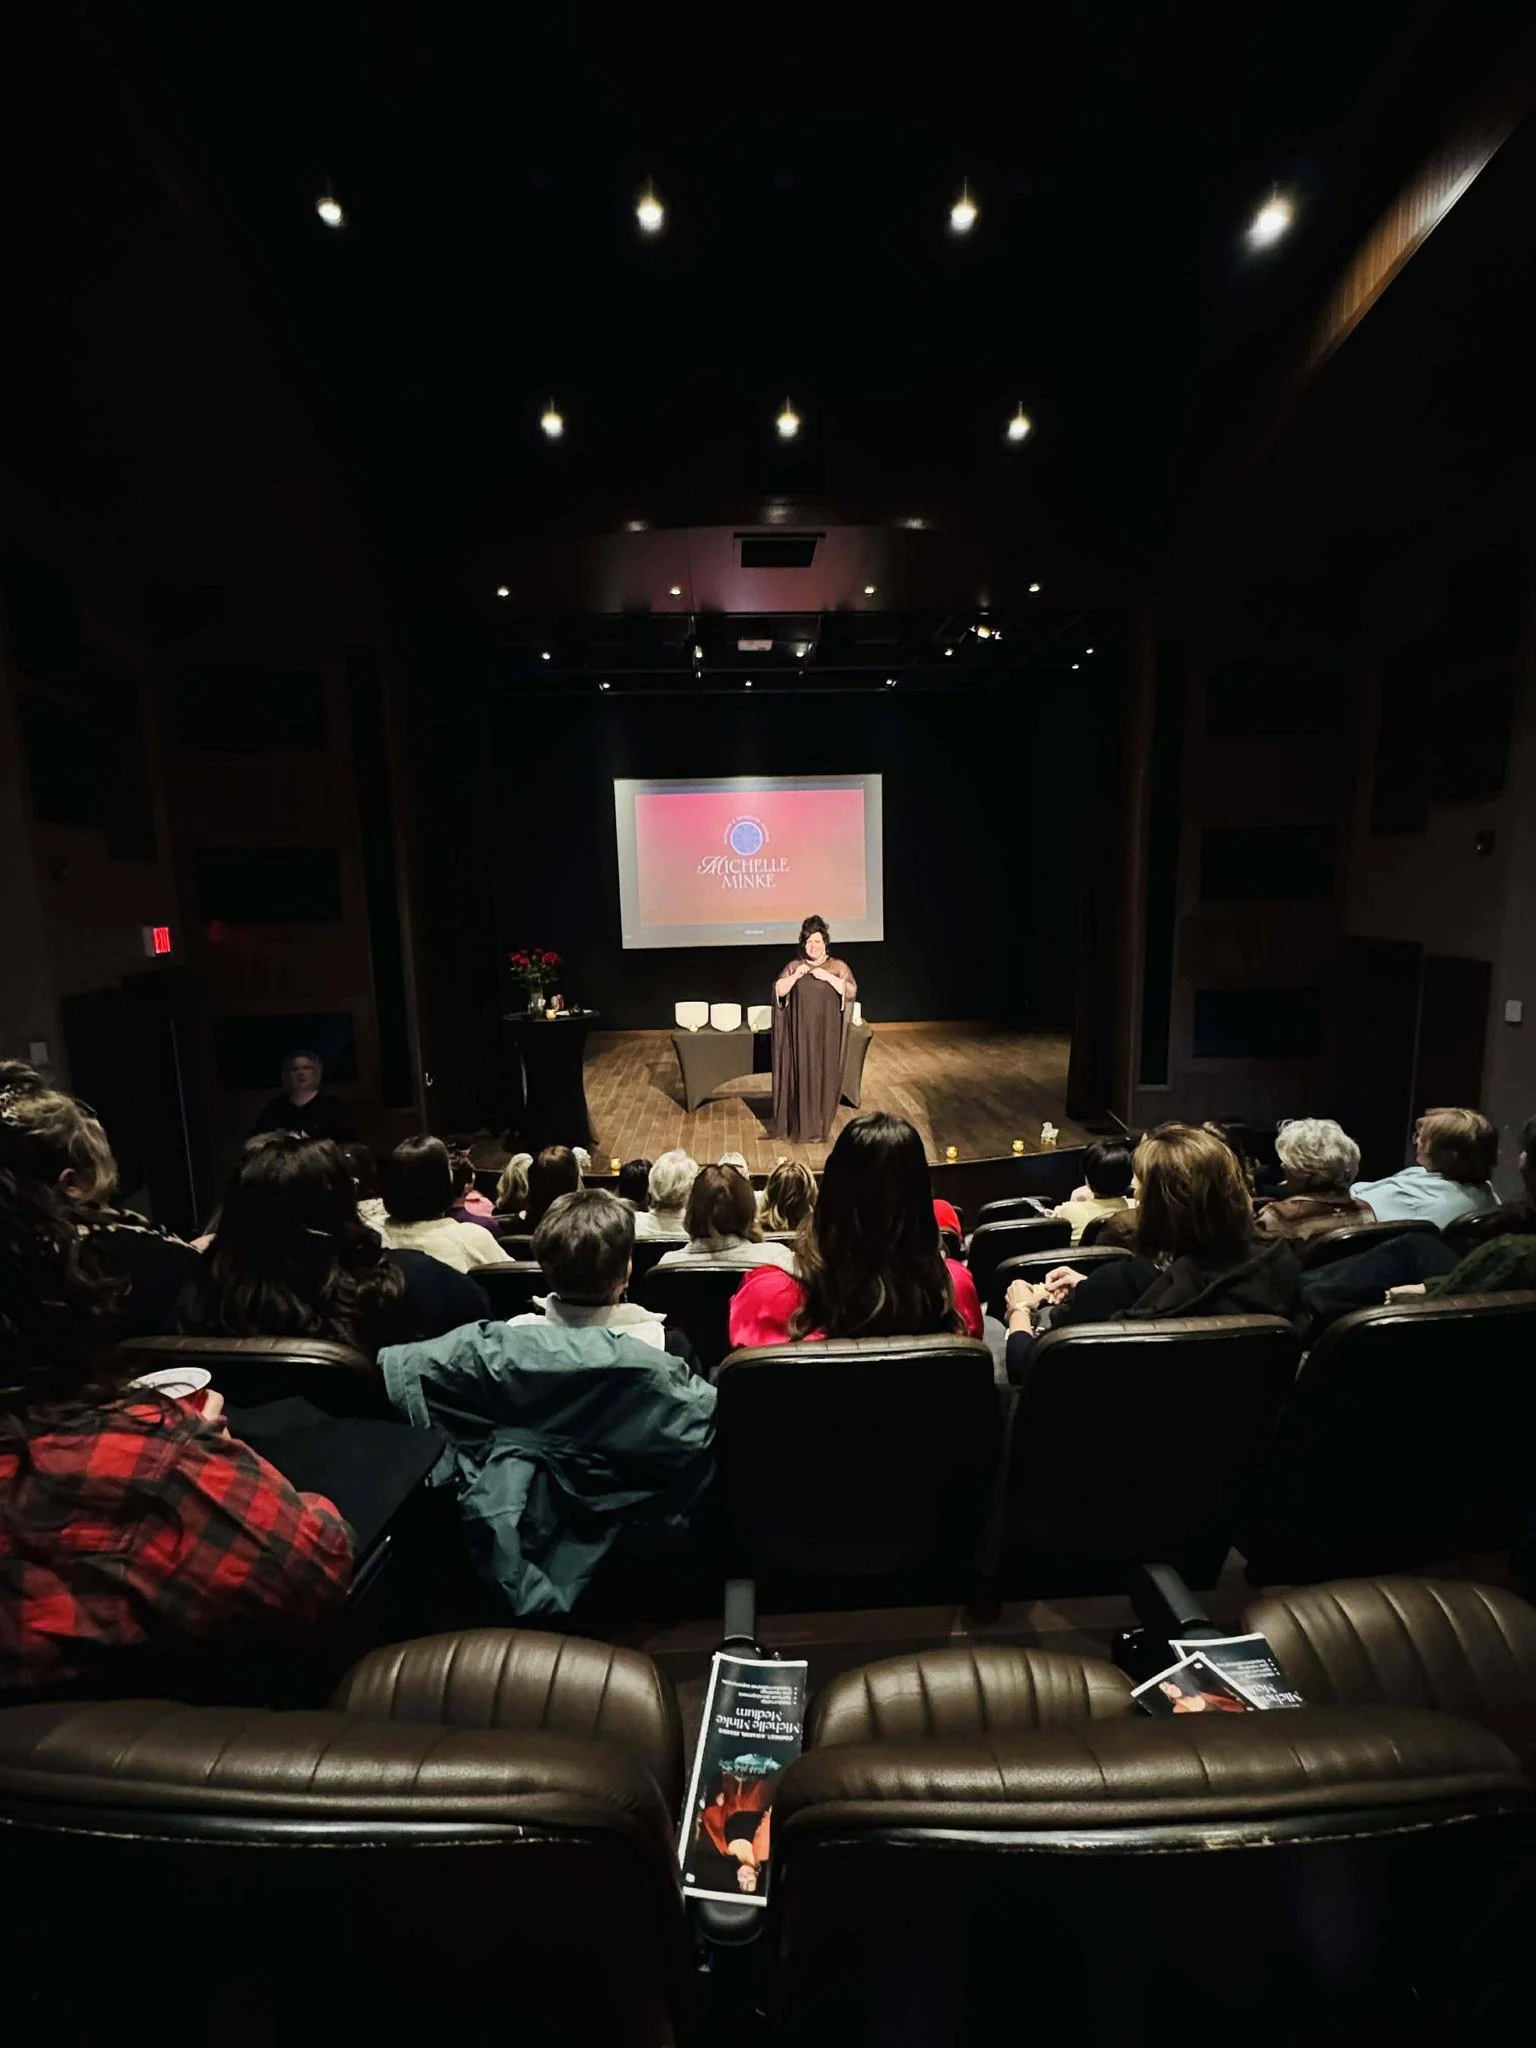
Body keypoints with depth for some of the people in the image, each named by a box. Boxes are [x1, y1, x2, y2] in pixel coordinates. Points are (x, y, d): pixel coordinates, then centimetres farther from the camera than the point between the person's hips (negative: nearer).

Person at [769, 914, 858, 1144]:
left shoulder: (838, 966, 1)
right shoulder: (794, 966, 5)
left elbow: (852, 990, -11)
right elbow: (778, 991, -1)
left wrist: (828, 977, -19)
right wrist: (795, 976, -14)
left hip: (827, 1033, -1)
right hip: (801, 1032, 1)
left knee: (824, 1076, 1)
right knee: (800, 1075, 2)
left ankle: (818, 1127, 12)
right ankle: (799, 1124, 13)